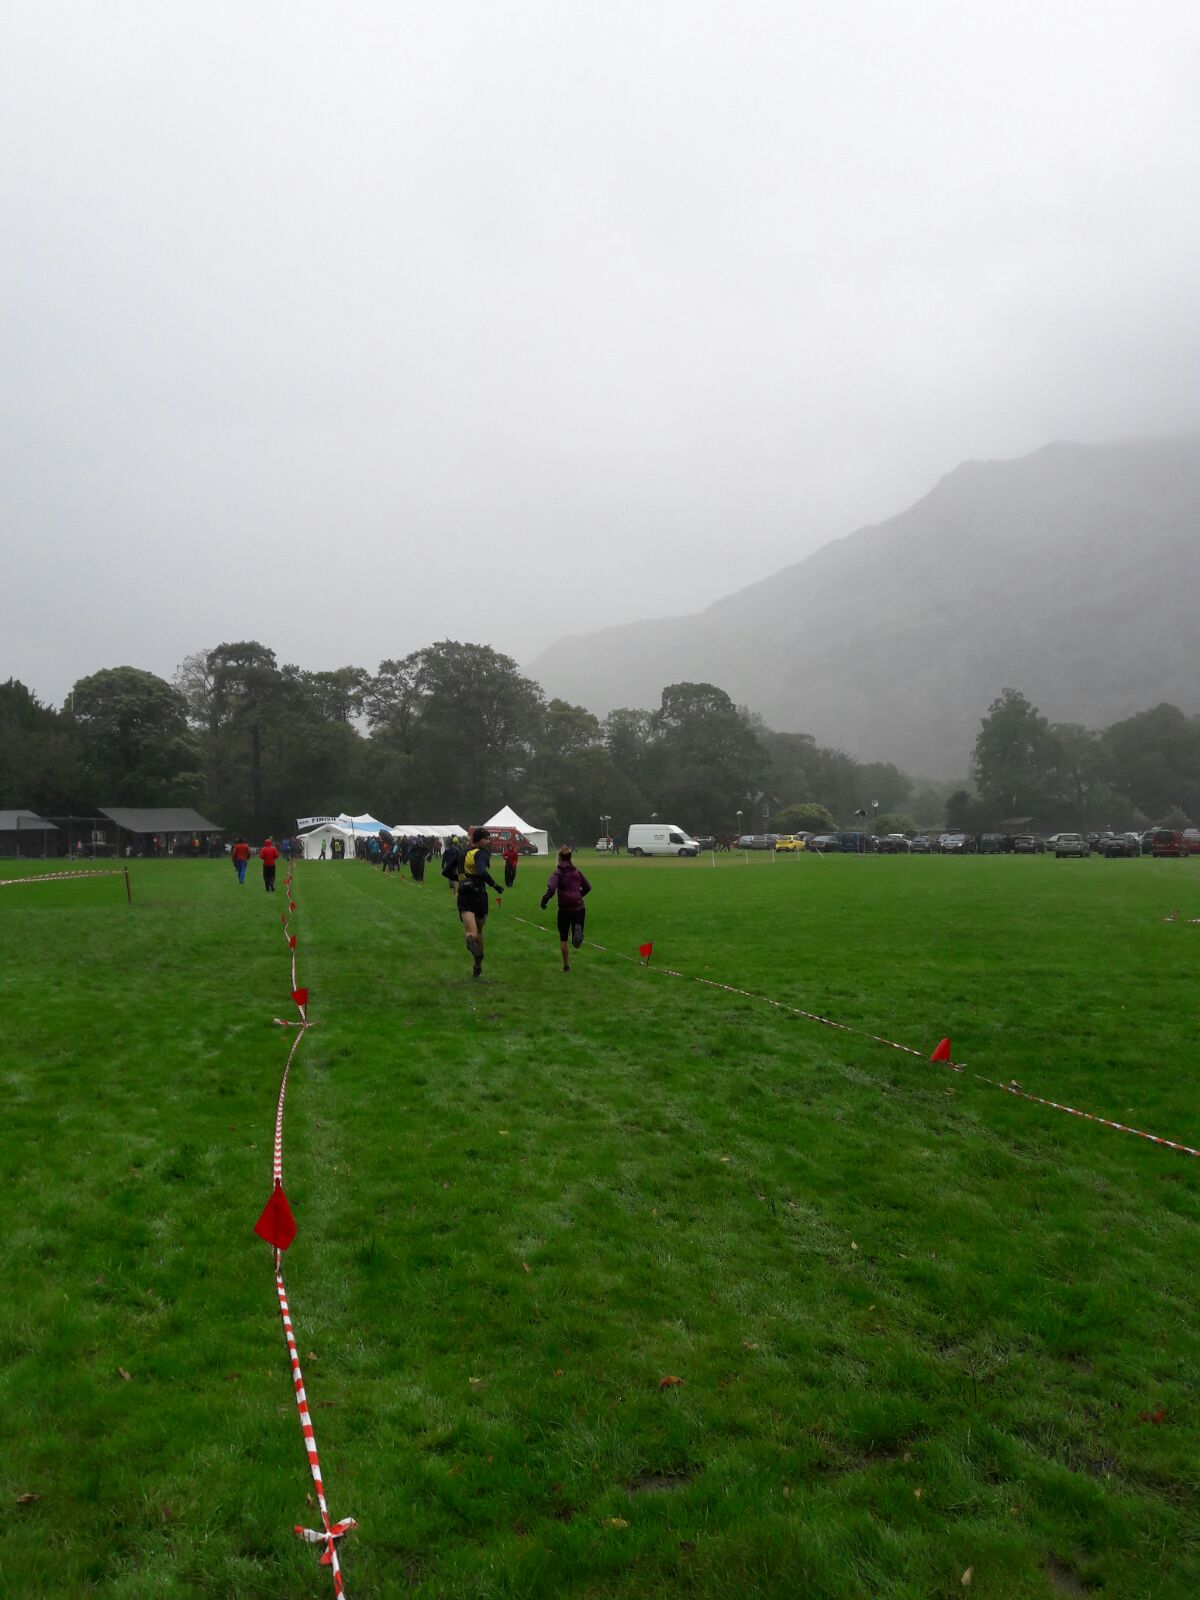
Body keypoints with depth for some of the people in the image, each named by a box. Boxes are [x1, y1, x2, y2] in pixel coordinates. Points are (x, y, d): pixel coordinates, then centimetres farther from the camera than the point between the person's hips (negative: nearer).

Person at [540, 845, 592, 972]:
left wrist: (544, 901, -11)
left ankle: (566, 965, 19)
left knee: (563, 938, 18)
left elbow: (551, 889, -23)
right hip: (579, 907, 3)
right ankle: (578, 931, -29)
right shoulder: (576, 871, 7)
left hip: (564, 909, -3)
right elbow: (587, 887, 13)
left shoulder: (558, 872, -7)